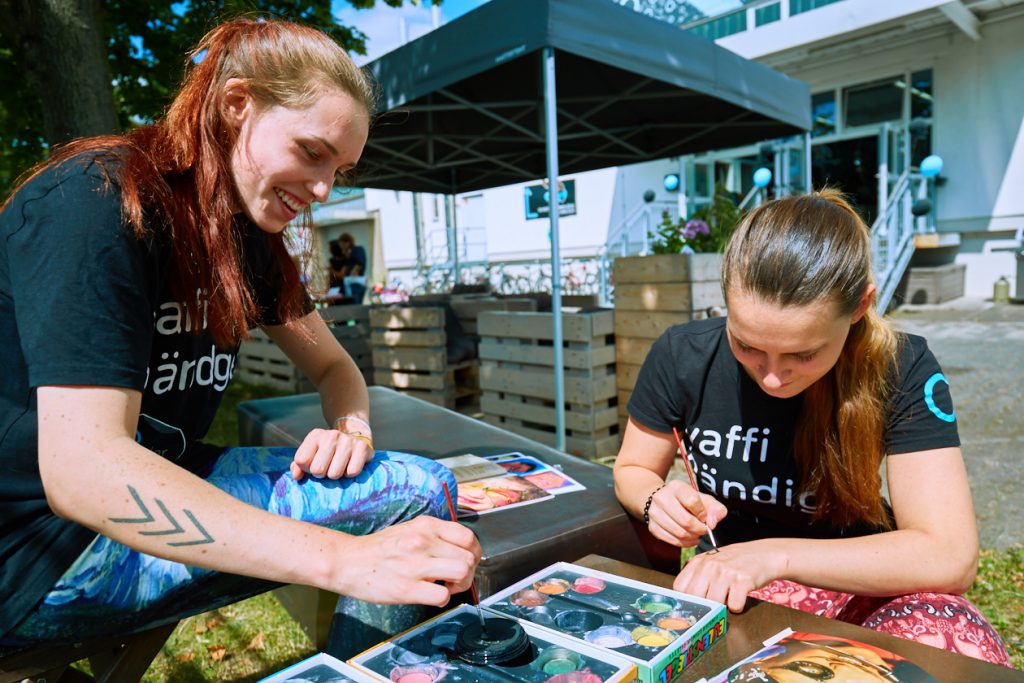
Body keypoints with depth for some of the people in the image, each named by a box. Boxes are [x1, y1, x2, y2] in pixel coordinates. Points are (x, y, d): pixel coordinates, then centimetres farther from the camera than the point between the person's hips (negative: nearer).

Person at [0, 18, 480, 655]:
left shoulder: (249, 235, 4)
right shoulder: (96, 202, -21)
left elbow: (333, 365, 12)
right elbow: (81, 468, -31)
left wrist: (352, 426, -13)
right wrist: (342, 559, -38)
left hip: (159, 486, 8)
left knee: (425, 484, -7)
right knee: (409, 495, -20)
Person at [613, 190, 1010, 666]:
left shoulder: (900, 371, -18)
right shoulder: (682, 357, -16)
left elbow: (950, 555, -21)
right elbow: (632, 471, 0)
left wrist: (775, 555, -30)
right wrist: (659, 501, -23)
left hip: (859, 586, 0)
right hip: (729, 590, 1)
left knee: (954, 644, -33)